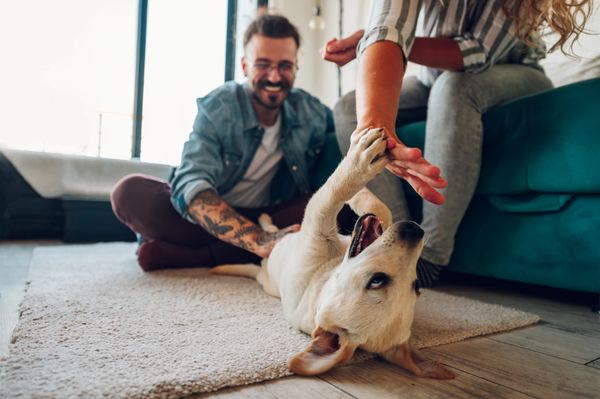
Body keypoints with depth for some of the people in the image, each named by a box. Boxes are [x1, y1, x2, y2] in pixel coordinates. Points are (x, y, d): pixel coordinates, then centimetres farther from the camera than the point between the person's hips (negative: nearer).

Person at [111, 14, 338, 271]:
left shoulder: (310, 112, -6)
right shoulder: (216, 109, -17)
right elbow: (190, 186, -31)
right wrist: (260, 241, -47)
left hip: (267, 219, 3)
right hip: (206, 218, -2)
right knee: (131, 192, -26)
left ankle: (197, 255, -25)